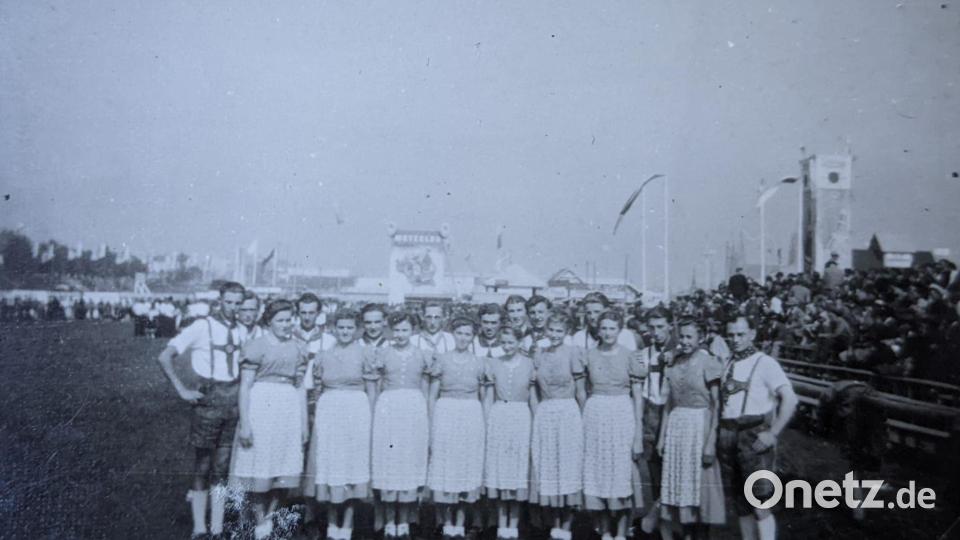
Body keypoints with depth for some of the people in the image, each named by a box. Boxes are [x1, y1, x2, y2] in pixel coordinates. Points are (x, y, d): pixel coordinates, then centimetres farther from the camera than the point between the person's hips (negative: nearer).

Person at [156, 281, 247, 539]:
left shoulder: (241, 331, 6)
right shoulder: (202, 327, -8)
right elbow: (164, 357, -10)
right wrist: (182, 390, -14)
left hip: (234, 399, 4)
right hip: (209, 399, -4)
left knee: (222, 468, 9)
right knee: (202, 467, 3)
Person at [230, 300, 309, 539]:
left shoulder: (298, 349, 11)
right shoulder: (255, 346, -3)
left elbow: (300, 387, 13)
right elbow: (244, 386, -6)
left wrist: (305, 423, 10)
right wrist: (244, 423, -12)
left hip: (289, 409, 4)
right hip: (260, 406, -4)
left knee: (282, 466, 7)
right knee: (259, 467, 1)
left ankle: (269, 518, 21)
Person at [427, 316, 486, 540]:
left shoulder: (478, 364, 8)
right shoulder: (441, 360, 3)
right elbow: (432, 396, 4)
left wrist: (483, 425, 9)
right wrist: (432, 426, -3)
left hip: (471, 417, 2)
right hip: (445, 415, -1)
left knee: (467, 467, 3)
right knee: (445, 468, 1)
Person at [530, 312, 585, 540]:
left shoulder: (573, 352, -5)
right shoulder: (538, 355, 7)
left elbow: (581, 391, -2)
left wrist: (583, 419, -2)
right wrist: (536, 414, 6)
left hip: (568, 413, -4)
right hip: (544, 414, 4)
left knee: (568, 466, 2)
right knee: (546, 468, 6)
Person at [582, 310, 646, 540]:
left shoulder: (629, 357, 0)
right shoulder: (589, 356, 5)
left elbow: (638, 397, 0)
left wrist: (638, 432, -5)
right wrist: (582, 423, 2)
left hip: (622, 415, -2)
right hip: (595, 415, 2)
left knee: (622, 472, 0)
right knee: (597, 471, 4)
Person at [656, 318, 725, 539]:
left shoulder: (708, 363, -10)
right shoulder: (674, 362, 8)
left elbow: (716, 405, -11)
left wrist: (711, 443, -15)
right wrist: (662, 436, 10)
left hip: (699, 424, -6)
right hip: (676, 425, 6)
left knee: (698, 484, 3)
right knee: (678, 486, 10)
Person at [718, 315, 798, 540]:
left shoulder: (764, 363, -4)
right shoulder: (725, 365, 14)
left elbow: (789, 399, -12)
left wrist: (773, 433, -16)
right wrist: (719, 433, 8)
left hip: (754, 436, -6)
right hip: (727, 437, 6)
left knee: (759, 504, -7)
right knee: (740, 503, 11)